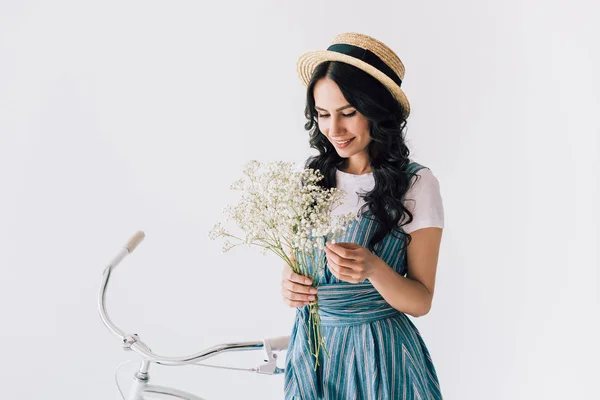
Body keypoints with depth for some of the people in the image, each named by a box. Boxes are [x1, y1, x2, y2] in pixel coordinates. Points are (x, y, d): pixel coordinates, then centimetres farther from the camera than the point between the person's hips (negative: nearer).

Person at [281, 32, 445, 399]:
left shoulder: (416, 183, -12)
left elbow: (421, 302, -10)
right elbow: (294, 262, 9)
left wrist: (372, 267, -28)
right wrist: (290, 285, -14)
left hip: (379, 354, -4)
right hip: (311, 345, 4)